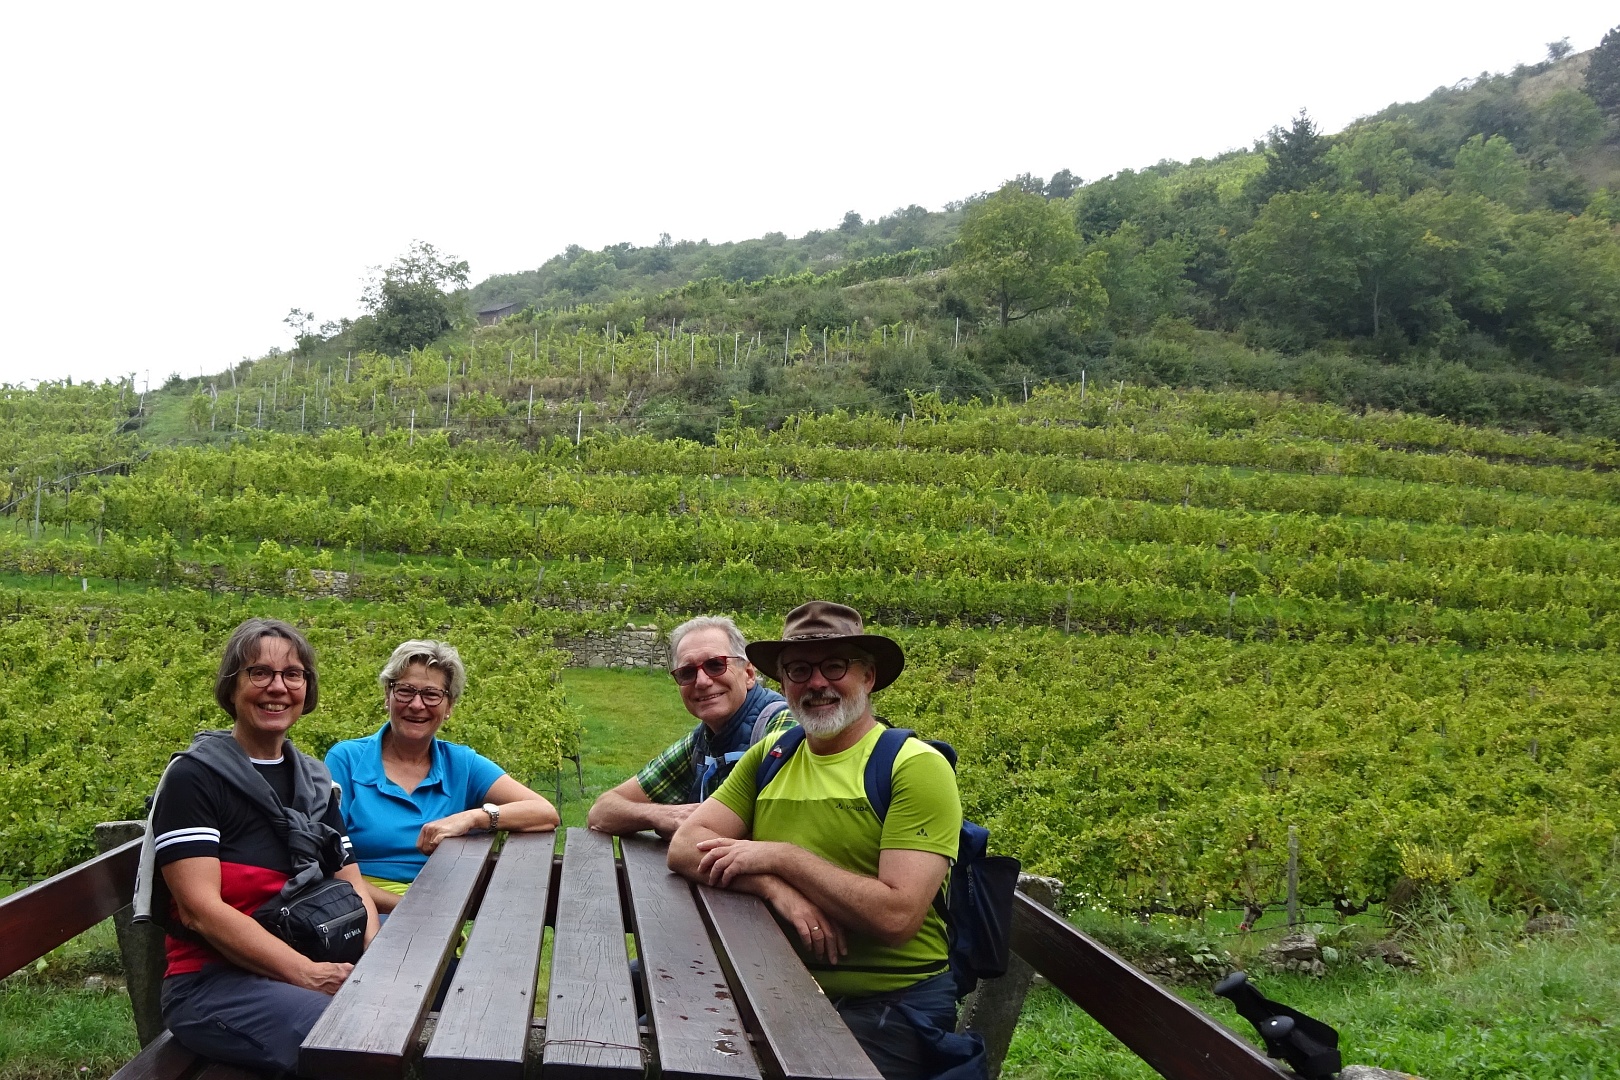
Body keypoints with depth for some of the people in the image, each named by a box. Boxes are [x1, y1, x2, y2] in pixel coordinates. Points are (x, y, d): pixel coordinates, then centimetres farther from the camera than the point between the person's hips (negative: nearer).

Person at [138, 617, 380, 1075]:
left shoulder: (313, 781, 13)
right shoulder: (193, 777, -7)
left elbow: (352, 887, 10)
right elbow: (199, 909, -16)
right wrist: (308, 975, -23)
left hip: (315, 966, 7)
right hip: (211, 985, -6)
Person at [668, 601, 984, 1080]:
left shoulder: (917, 766, -9)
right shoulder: (769, 757, 10)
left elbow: (896, 916, -19)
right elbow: (686, 846, 0)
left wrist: (782, 857, -13)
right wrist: (777, 888, -16)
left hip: (892, 1005, -5)